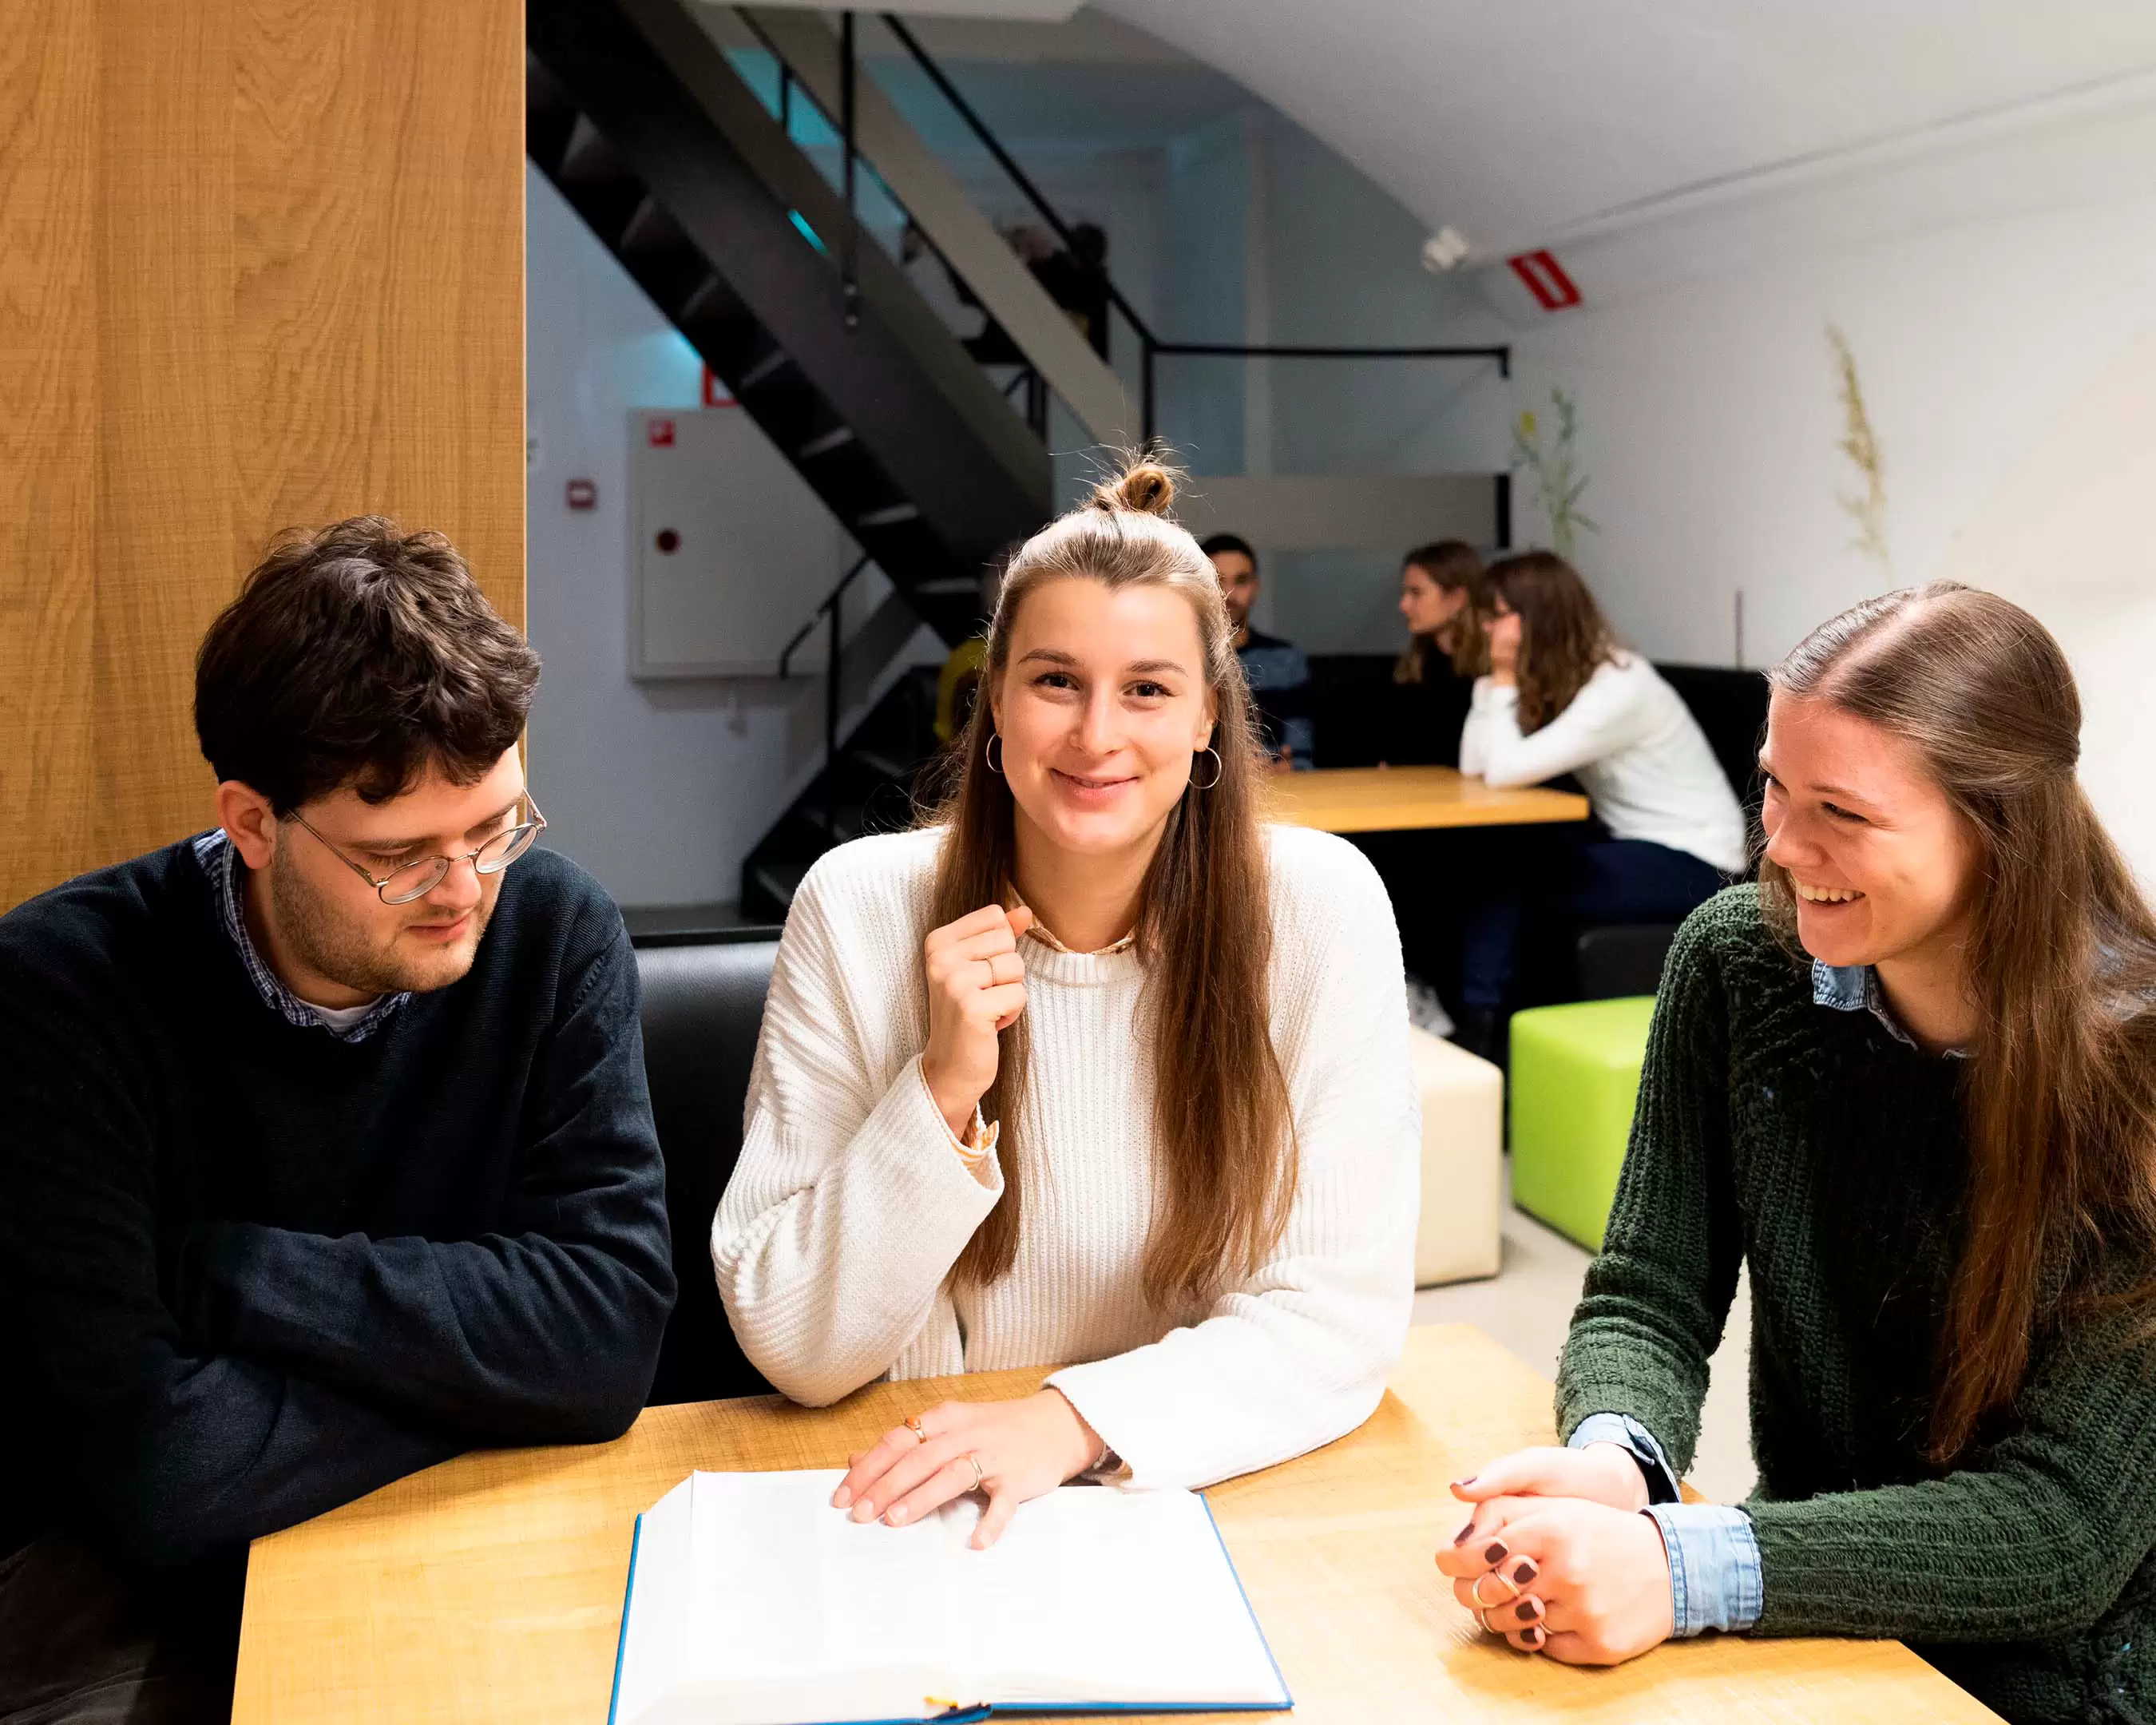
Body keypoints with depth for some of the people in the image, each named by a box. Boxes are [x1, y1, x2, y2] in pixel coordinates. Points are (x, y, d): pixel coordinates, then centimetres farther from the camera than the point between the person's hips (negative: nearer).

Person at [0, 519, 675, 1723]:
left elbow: (613, 1330, -17)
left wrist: (221, 1269, -19)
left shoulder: (554, 933, -9)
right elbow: (158, 1466, -24)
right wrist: (482, 1370, -13)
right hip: (146, 1583, 0)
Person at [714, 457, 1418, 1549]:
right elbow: (793, 1349, -8)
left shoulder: (1319, 907, -8)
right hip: (916, 1497, -1)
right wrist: (943, 1093, -21)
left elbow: (1346, 1311, -10)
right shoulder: (858, 909, -8)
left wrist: (1075, 1420, -23)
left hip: (1224, 1484, 1)